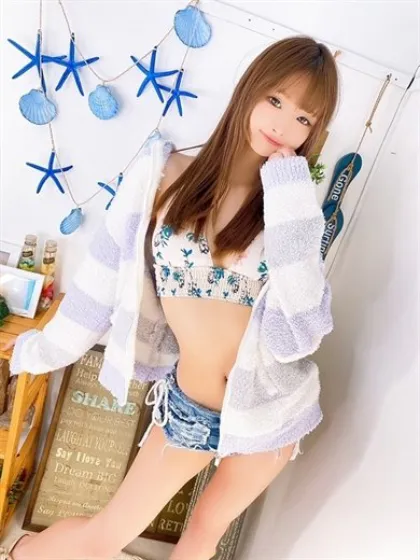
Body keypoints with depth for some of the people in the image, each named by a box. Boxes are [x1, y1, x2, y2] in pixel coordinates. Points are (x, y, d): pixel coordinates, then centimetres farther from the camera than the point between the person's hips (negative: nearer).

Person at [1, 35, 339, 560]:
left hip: (269, 404, 1)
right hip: (191, 404, 0)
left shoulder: (296, 210, -8)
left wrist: (289, 202, -23)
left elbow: (299, 335, -21)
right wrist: (46, 349, 10)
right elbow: (106, 272, -1)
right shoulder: (166, 174, -11)